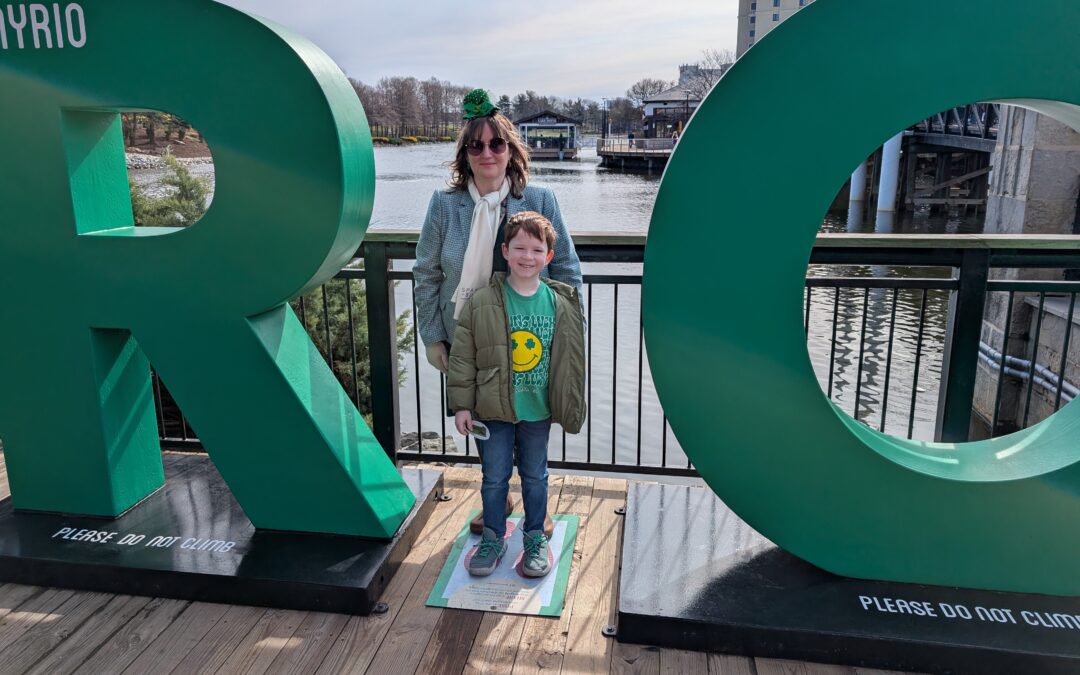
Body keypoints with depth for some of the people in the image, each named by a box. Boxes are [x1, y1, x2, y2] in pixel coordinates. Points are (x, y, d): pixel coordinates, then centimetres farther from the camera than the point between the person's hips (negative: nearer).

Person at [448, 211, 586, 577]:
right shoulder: (482, 302, -11)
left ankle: (535, 537, 36)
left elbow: (573, 360, 3)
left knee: (535, 476, 17)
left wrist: (571, 408, 5)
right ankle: (493, 536, 32)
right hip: (494, 409, -1)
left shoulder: (563, 304, -5)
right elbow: (462, 357, -6)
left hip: (538, 410, 1)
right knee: (494, 477, 11)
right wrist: (461, 405, -5)